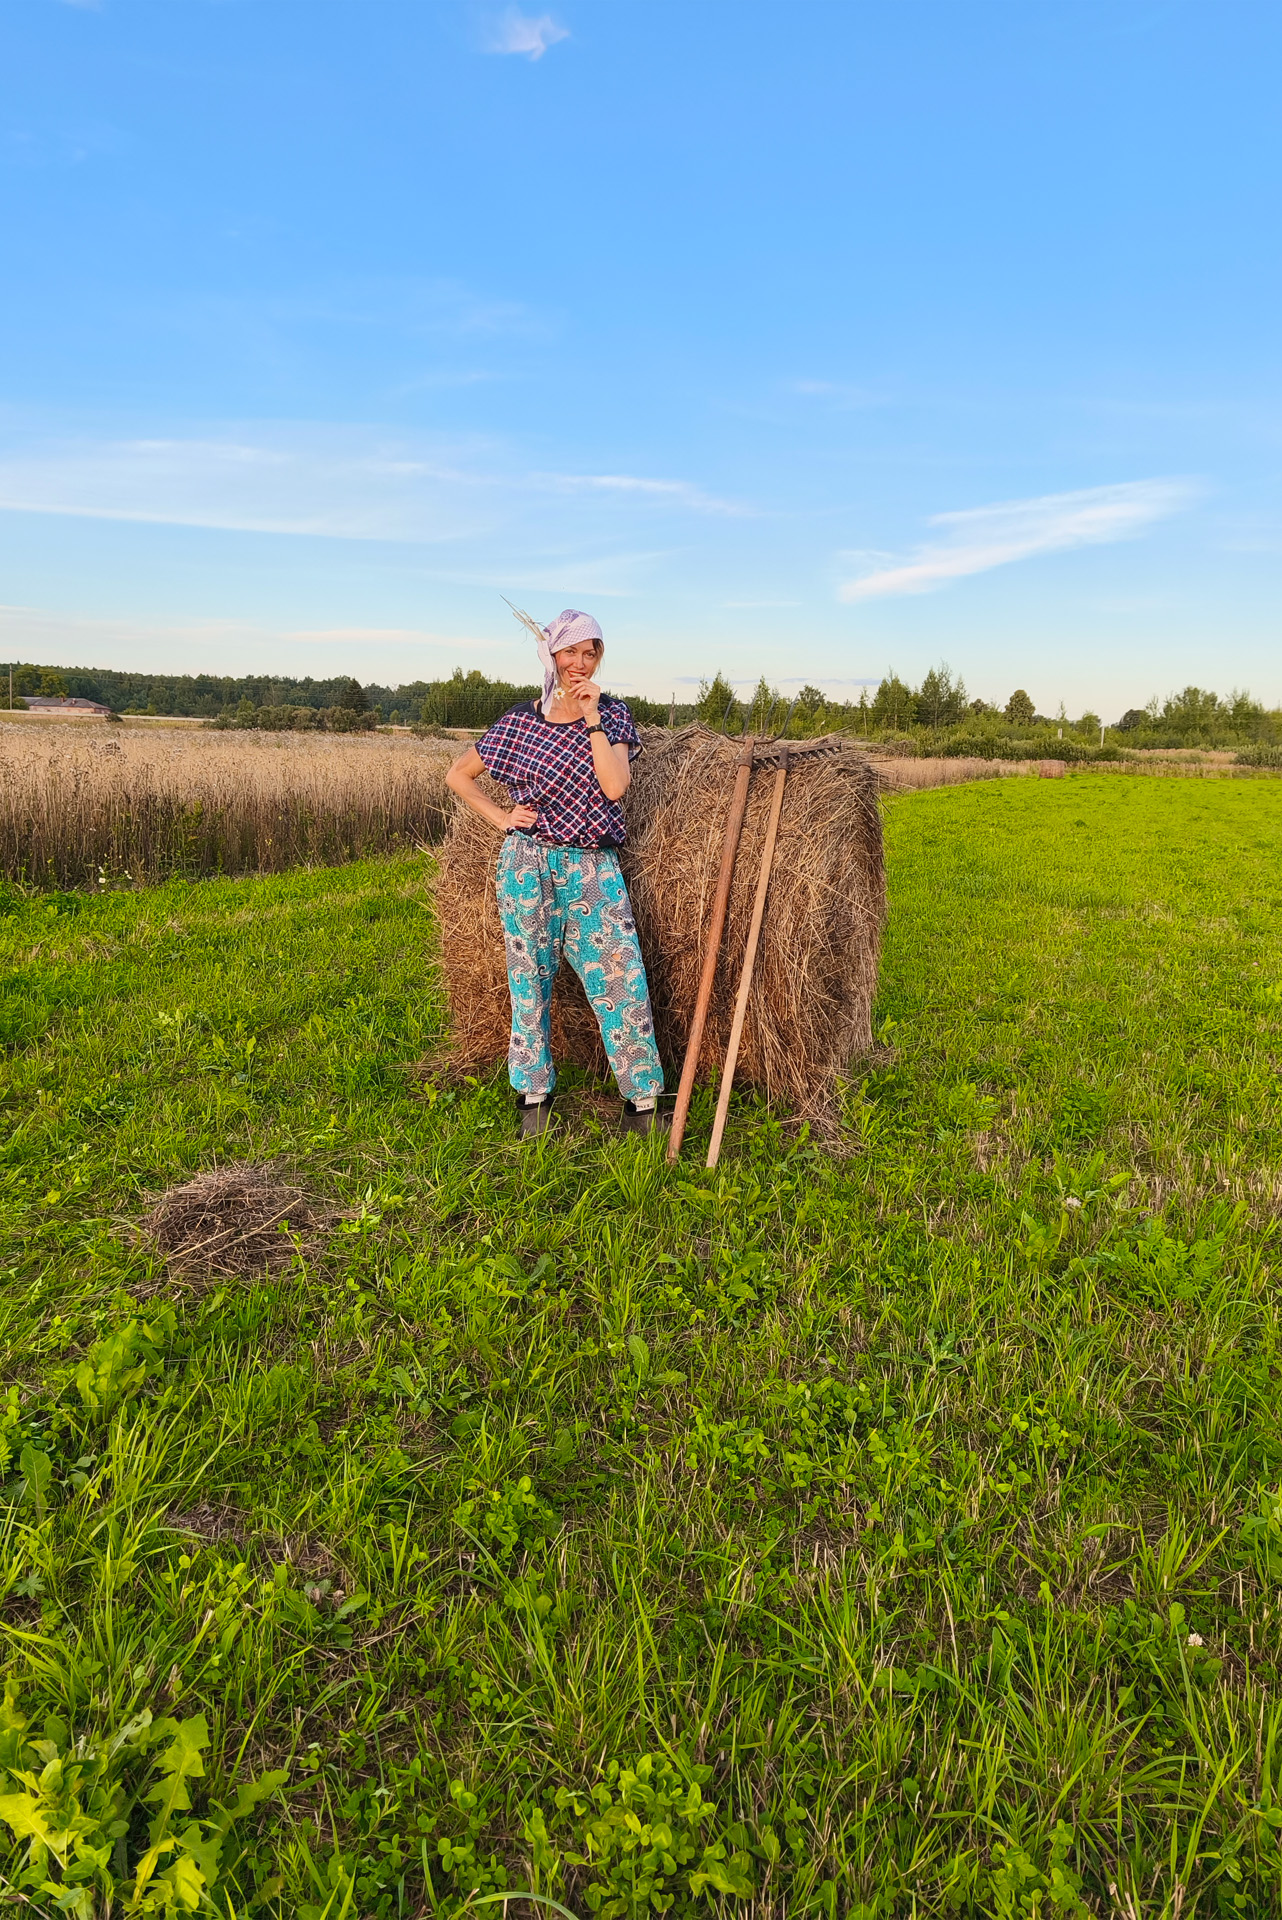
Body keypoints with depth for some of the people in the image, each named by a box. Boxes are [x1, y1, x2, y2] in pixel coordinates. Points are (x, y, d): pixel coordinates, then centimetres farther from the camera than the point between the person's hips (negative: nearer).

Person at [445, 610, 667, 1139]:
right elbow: (457, 775, 12)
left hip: (593, 867, 0)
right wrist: (500, 818, 0)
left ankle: (643, 1103, 4)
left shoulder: (611, 713, 5)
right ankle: (534, 1095, 20)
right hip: (528, 864, 0)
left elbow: (614, 786, -12)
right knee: (530, 980, 5)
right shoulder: (519, 720, 3)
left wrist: (591, 718, -13)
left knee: (621, 978, -6)